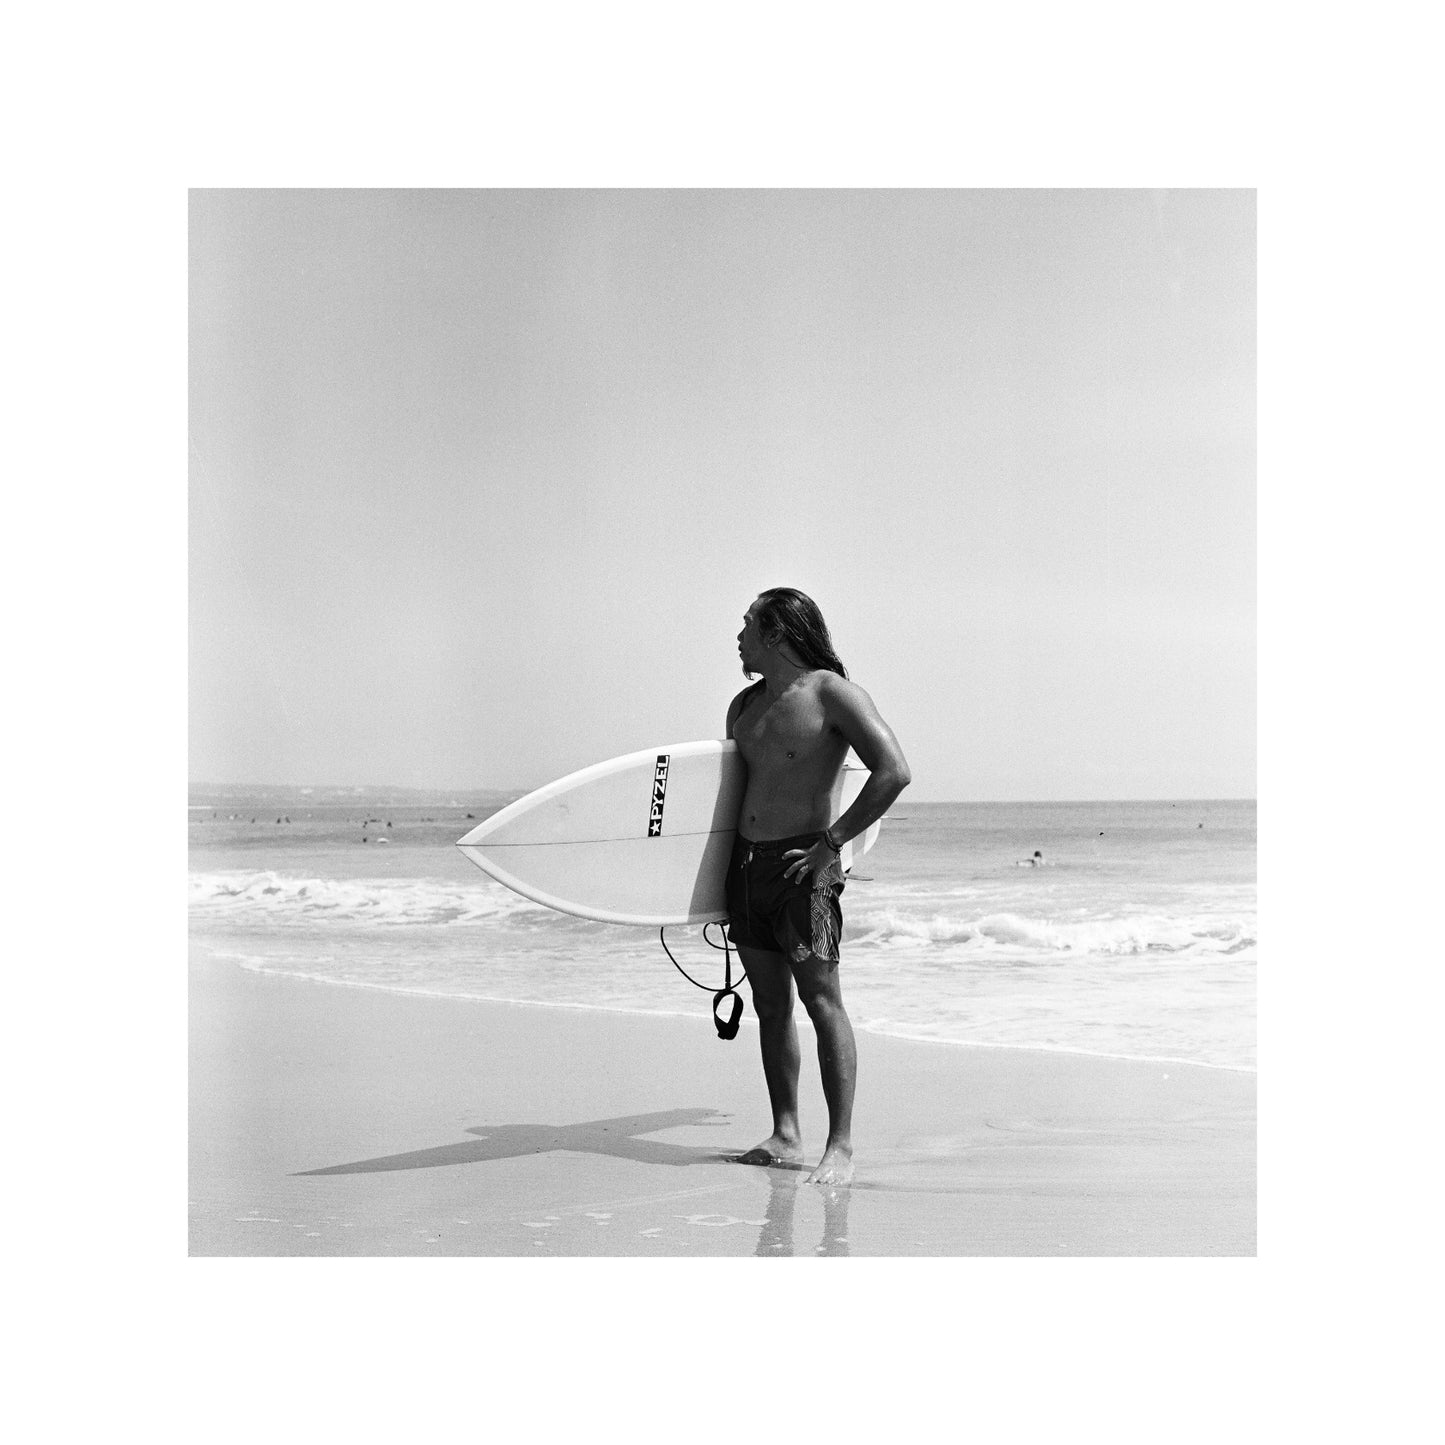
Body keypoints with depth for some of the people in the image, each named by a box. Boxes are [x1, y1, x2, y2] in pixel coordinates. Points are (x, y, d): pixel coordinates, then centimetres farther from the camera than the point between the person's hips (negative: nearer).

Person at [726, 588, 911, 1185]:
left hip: (802, 865, -7)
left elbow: (894, 772, -16)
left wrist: (832, 842, -17)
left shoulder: (832, 692, -8)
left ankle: (841, 1146, -8)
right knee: (770, 1002, 8)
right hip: (746, 863, 7)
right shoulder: (745, 705, 15)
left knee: (820, 998, -9)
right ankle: (785, 1135, 13)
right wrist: (722, 875, 19)